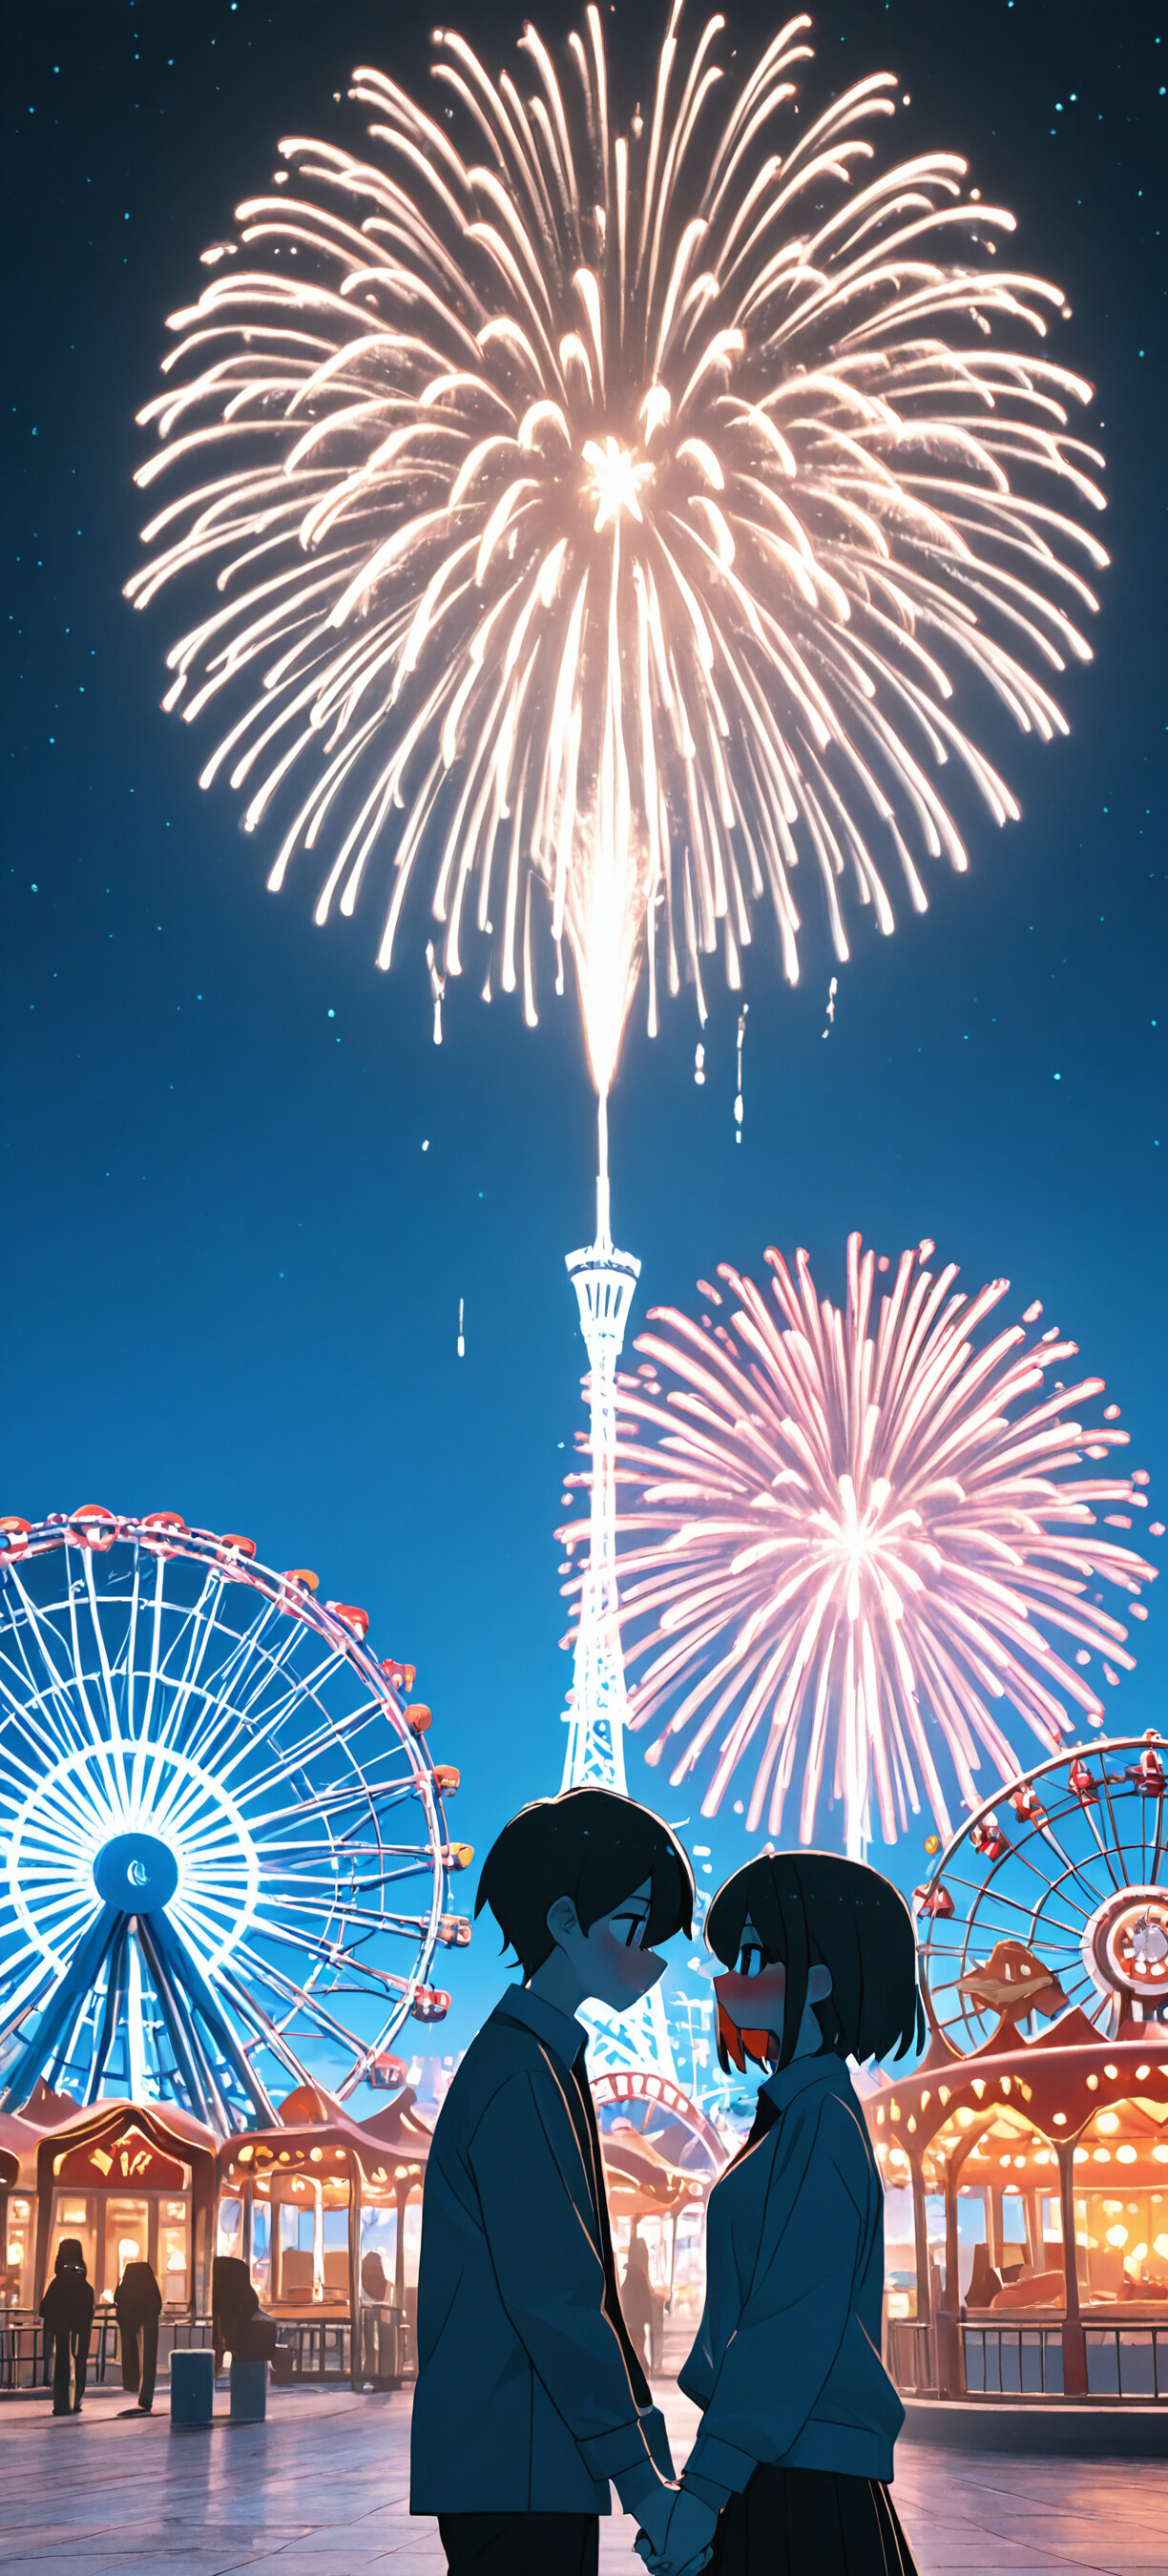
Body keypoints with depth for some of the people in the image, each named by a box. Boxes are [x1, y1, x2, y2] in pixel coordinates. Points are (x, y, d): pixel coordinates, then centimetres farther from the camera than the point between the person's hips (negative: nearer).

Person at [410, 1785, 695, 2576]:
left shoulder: (548, 2068, 17)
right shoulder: (521, 2078, -15)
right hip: (514, 2479, -10)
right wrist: (641, 2479, -17)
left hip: (541, 2471, 10)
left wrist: (651, 2449, 18)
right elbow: (551, 2299, -20)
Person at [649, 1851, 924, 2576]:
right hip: (778, 2470, 9)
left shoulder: (823, 2121, -14)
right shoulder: (798, 2117, 15)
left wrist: (706, 2487, -20)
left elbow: (796, 2325, -20)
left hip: (805, 2483, -9)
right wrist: (704, 2477, 19)